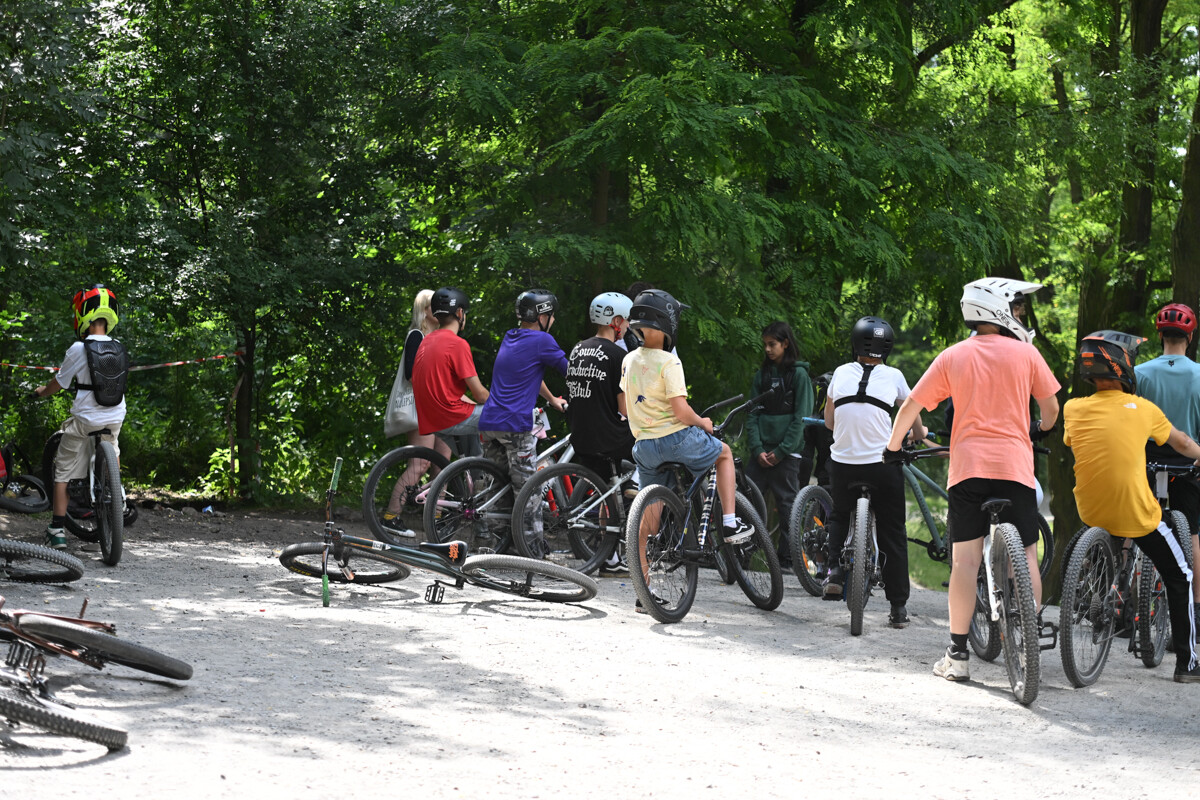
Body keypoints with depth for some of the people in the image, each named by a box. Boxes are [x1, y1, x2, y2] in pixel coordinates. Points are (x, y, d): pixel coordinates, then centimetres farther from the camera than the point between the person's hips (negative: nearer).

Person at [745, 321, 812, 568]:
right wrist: (757, 449, -3)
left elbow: (801, 418, -6)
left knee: (786, 504, -2)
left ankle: (788, 557, 4)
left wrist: (781, 451, -11)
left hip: (787, 451, -4)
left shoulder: (798, 375, -1)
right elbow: (753, 414, 10)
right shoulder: (762, 374, 13)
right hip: (762, 449, 4)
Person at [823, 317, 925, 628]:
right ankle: (898, 606, 10)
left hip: (842, 463, 2)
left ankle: (835, 569, 5)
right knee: (892, 533, 10)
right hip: (882, 464, -2)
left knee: (839, 516, 29)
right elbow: (913, 416, 14)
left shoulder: (841, 373, 6)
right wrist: (917, 436, 37)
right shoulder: (893, 376, 1)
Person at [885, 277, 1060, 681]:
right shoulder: (1025, 352, 3)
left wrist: (892, 448, 22)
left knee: (966, 560, 0)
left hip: (968, 465, 1)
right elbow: (1051, 406, 11)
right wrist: (1044, 429, 34)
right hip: (1015, 465, -1)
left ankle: (957, 655, -1)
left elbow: (911, 406, 7)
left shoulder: (952, 357, 7)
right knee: (1025, 556, 6)